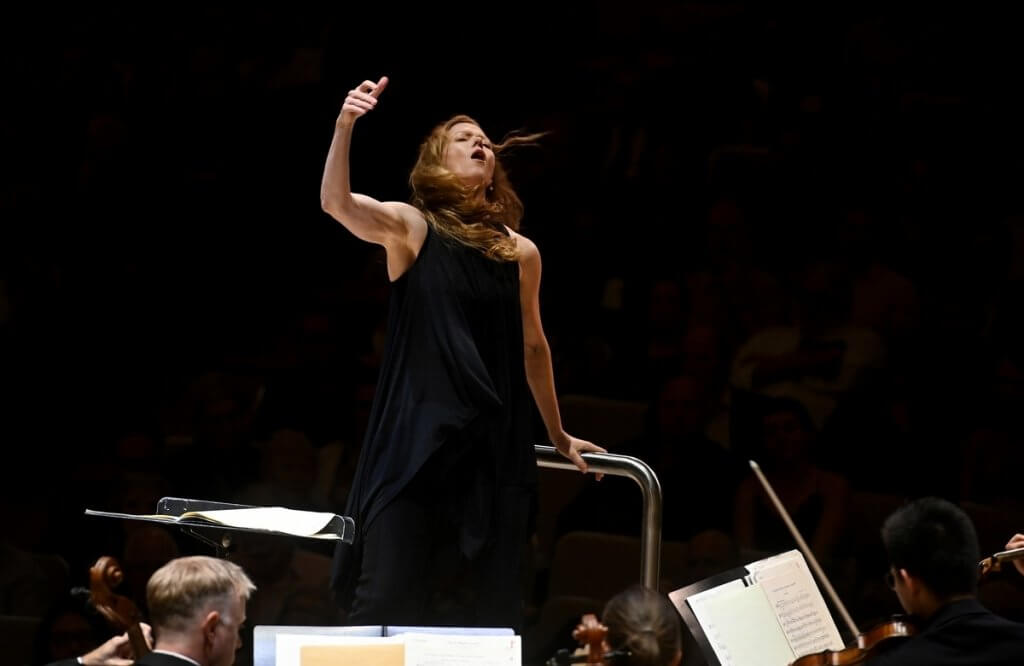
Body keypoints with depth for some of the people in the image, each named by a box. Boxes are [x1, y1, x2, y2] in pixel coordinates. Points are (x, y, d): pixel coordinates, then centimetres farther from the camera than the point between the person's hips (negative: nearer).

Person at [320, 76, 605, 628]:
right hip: (416, 439, -4)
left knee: (492, 603, 7)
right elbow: (335, 201, -19)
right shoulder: (410, 227, 0)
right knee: (386, 598, -9)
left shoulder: (520, 252, 10)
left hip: (496, 444, 4)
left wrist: (558, 436, 30)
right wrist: (344, 127, -35)